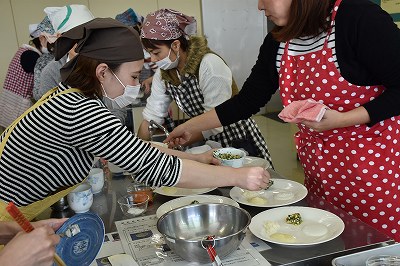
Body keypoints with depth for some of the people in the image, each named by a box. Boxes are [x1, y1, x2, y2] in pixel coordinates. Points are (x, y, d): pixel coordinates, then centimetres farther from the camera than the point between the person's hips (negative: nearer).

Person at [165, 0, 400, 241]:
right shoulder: (277, 42, 2)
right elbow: (247, 101, 9)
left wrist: (340, 119, -24)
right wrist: (190, 127, 10)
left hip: (375, 166, -5)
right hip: (319, 172, 5)